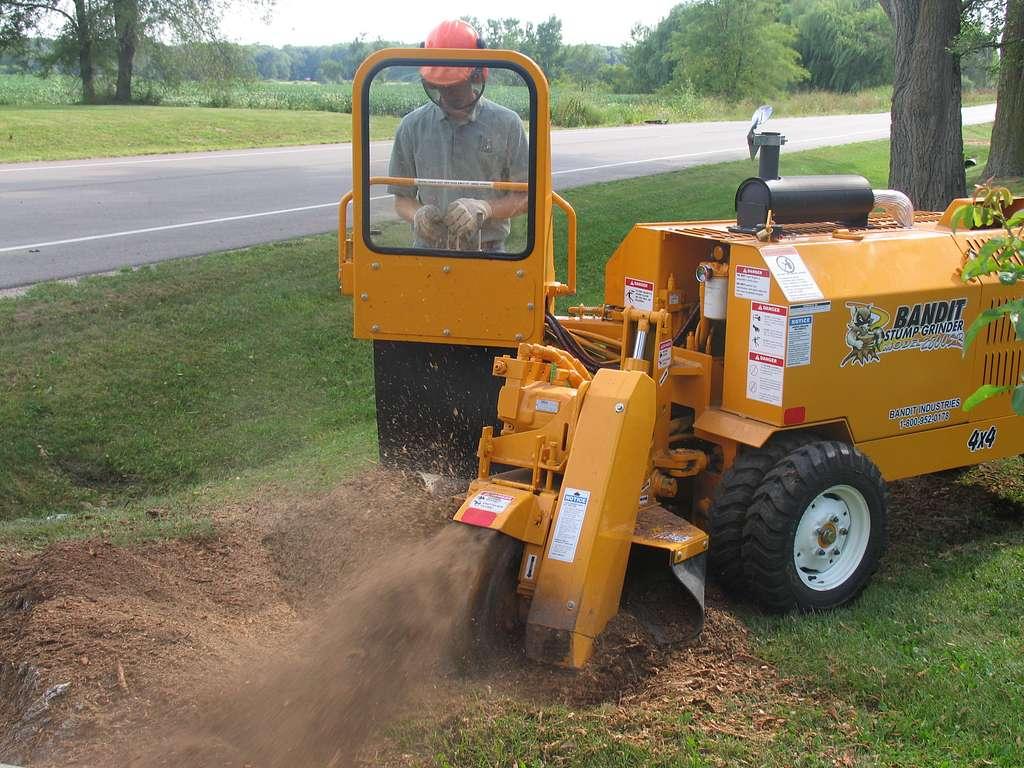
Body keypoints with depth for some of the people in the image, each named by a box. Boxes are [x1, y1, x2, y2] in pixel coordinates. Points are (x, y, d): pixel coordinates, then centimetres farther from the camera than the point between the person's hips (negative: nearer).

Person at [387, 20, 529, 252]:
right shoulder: (412, 127, 9)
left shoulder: (507, 124, 3)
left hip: (489, 252, -1)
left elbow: (524, 197, 5)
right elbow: (402, 198, 13)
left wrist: (484, 208, -13)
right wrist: (417, 215, -10)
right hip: (427, 250, 1)